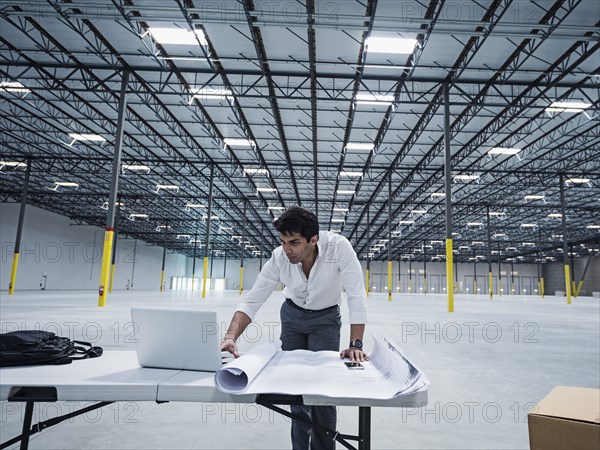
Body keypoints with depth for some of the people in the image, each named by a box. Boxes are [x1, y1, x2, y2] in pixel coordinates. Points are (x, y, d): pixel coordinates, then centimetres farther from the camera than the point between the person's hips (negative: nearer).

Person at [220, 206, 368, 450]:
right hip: (292, 315, 2)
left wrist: (355, 344, -38)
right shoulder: (279, 258, -27)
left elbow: (356, 297, -32)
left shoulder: (338, 247, -34)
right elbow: (251, 301, -25)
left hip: (325, 317, -2)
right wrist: (231, 337, -39)